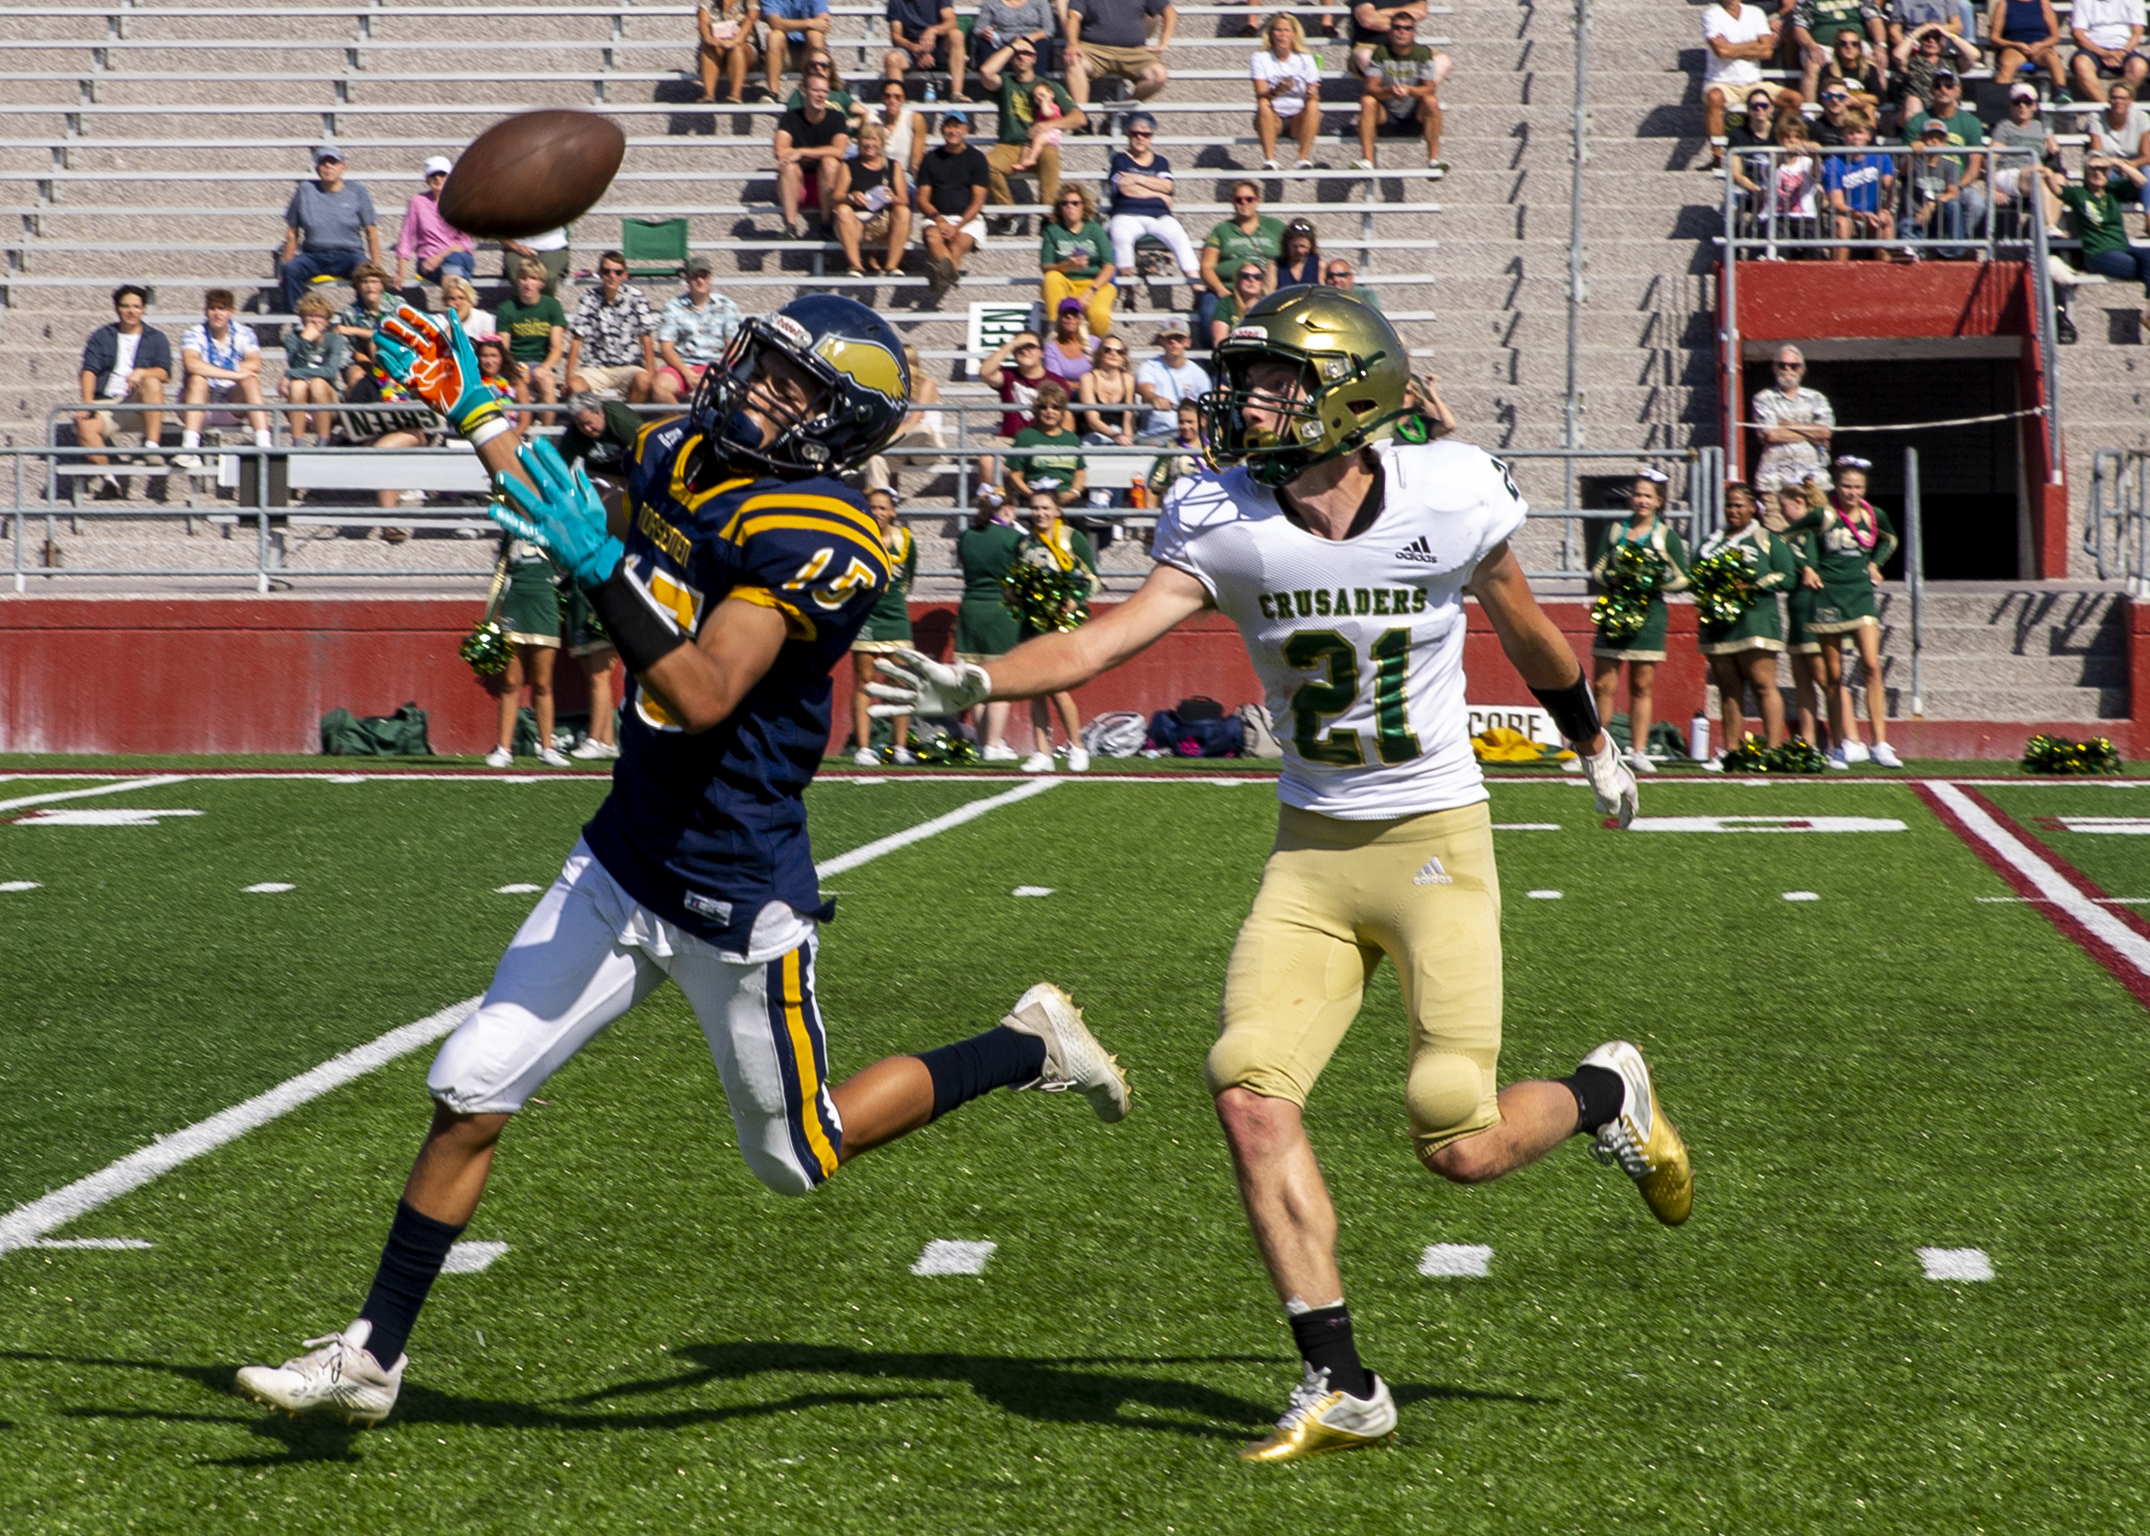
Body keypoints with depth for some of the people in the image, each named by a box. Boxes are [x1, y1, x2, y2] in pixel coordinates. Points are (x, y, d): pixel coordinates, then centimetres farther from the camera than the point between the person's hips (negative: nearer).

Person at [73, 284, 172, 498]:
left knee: (152, 383, -33)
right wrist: (87, 402, -14)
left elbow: (164, 373, -1)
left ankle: (151, 446, -32)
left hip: (138, 407, 0)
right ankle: (107, 478, -23)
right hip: (105, 404, 0)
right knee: (85, 425, -32)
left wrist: (142, 372, -24)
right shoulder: (101, 336, 18)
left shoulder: (156, 338, 15)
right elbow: (89, 370, 4)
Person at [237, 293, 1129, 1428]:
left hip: (735, 896, -7)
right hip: (624, 857, 7)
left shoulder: (814, 542, -22)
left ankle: (1028, 1048, 29)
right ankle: (373, 1355, 15)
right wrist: (471, 412, 26)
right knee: (470, 1094, 3)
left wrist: (599, 564, -37)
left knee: (798, 1157, 11)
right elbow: (570, 526, 26)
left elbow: (703, 698, -32)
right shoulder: (681, 458, 3)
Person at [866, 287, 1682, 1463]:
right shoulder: (1225, 524, -7)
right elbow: (1107, 640, -19)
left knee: (1459, 1148, -8)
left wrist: (1596, 747, 24)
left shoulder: (1449, 499, -11)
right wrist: (974, 681, -36)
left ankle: (1606, 1095, 28)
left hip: (1438, 846, -3)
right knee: (1250, 1093, -14)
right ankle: (1340, 1388, -2)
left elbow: (1528, 636, 7)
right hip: (1311, 850, 3)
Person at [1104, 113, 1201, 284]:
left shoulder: (1160, 162, 22)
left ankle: (1195, 278, -39)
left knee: (1179, 236, -28)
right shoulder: (1119, 159, 12)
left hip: (1159, 215, 2)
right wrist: (1159, 194, 0)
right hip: (1127, 215, -2)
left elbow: (1167, 186, 2)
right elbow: (1125, 188, -5)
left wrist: (1139, 179, -5)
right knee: (1121, 235, -37)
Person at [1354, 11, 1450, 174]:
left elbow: (1429, 88, -14)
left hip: (1414, 114, 0)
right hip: (1386, 114, 0)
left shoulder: (1423, 52, -5)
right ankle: (1366, 161, -34)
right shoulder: (1380, 52, -5)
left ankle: (1434, 159, -31)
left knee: (1431, 100, -28)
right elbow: (1371, 88, -14)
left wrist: (1409, 90, -35)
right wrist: (1389, 91, -36)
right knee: (1367, 101, -27)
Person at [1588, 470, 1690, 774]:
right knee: (1603, 684, -2)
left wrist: (1655, 583, -14)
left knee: (1642, 686, 2)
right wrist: (1612, 579, -10)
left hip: (1648, 614, -2)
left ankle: (1638, 751, 6)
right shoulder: (1616, 531, 12)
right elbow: (1596, 570, 12)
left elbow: (1682, 579, 4)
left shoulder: (1667, 536, 5)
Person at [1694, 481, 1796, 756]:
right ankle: (1730, 752, 7)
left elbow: (1788, 577, 0)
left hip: (1755, 619, -5)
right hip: (1718, 626, 5)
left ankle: (1774, 750, -11)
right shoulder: (1712, 542, 20)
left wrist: (1754, 585, -12)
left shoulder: (1767, 540, 7)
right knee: (1728, 691, 5)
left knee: (1764, 686, -9)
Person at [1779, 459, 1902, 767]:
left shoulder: (1874, 516, 4)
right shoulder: (1822, 516, -5)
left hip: (1861, 595, 1)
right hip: (1828, 596, -1)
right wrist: (1805, 569, -1)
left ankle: (1880, 744, -13)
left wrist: (1874, 563, 12)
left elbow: (1890, 540, 27)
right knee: (1833, 675, 3)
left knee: (1872, 666, -13)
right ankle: (1848, 743, 13)